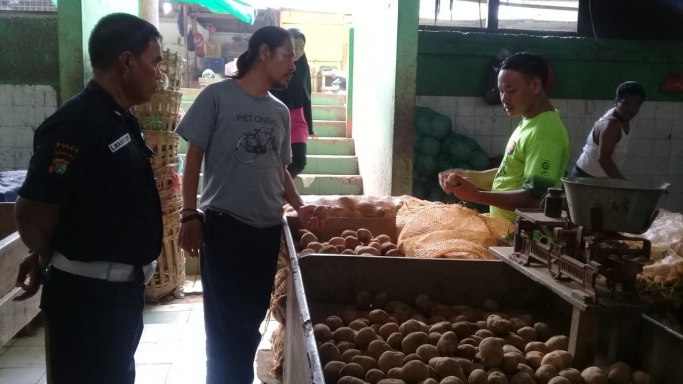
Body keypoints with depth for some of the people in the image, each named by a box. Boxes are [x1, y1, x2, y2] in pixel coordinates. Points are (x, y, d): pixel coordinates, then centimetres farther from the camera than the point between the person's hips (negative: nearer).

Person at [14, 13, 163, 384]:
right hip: (88, 293, -9)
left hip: (122, 286, 9)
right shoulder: (76, 123, -22)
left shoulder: (120, 119, 7)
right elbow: (31, 212, -23)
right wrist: (49, 259, -3)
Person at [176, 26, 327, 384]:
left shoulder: (280, 112, 10)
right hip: (224, 224, -5)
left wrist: (299, 207, 3)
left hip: (268, 228, 5)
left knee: (252, 319, 14)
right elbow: (194, 158, -4)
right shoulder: (217, 96, -5)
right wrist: (190, 215, -9)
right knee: (224, 321, 3)